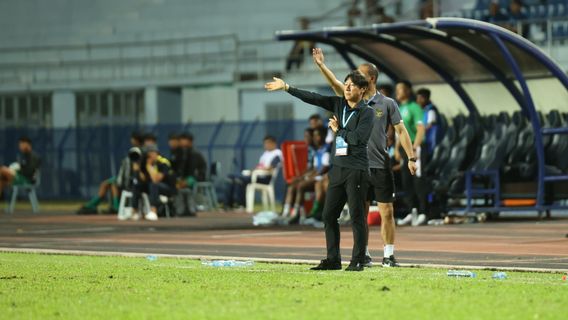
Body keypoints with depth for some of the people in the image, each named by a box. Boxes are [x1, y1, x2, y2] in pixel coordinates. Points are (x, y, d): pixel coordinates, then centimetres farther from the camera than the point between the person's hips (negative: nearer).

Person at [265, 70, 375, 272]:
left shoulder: (366, 113, -7)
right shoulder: (338, 104, 11)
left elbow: (358, 138, -20)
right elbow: (312, 98, 9)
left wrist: (338, 129, -7)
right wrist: (286, 87, 6)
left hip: (356, 170, -7)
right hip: (338, 168, 7)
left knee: (357, 217, -5)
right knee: (329, 215, 7)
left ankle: (358, 261, -1)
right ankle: (333, 260, 13)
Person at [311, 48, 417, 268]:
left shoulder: (387, 104, 1)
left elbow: (401, 131, 1)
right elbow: (335, 84, -7)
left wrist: (411, 158, -5)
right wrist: (321, 65, -22)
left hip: (381, 166, -2)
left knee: (387, 212, -2)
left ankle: (389, 256, 4)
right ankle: (363, 255, 11)